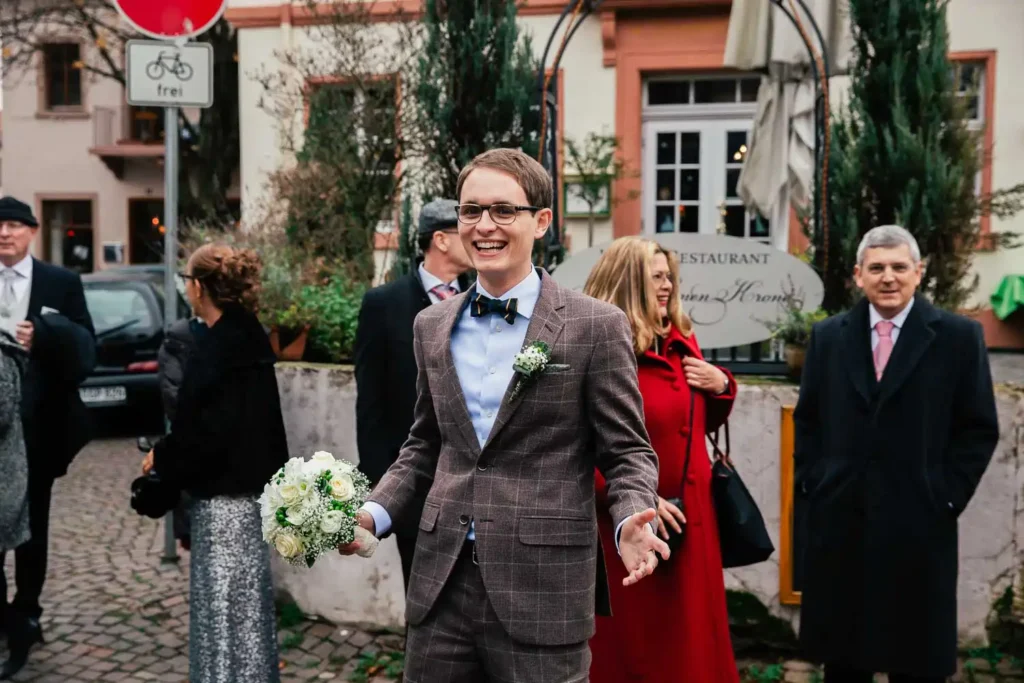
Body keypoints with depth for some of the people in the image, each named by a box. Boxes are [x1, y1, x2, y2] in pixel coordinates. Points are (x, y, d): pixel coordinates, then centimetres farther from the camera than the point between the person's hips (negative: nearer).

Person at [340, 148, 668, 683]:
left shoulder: (596, 326, -6)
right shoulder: (432, 326, 9)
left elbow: (627, 451, -3)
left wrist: (631, 522, -22)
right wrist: (375, 512, 2)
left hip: (542, 591, -4)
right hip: (442, 583, 5)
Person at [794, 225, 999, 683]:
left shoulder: (958, 336, -1)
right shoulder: (828, 336, 8)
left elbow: (979, 428, -1)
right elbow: (807, 419, 13)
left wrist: (945, 496, -8)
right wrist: (812, 481, 3)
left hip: (918, 522, -2)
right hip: (839, 518, 3)